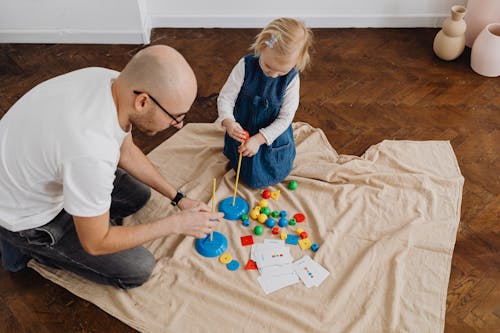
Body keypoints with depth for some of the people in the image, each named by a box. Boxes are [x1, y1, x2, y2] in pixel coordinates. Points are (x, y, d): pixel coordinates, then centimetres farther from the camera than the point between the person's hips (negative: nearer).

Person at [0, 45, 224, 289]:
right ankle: (28, 246, 9)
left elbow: (127, 152, 4)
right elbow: (96, 243, -24)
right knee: (138, 269, -2)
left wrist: (177, 198, 3)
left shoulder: (115, 81, -17)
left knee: (138, 195, 15)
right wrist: (176, 224, -18)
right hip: (25, 213, -7)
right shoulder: (92, 151, -41)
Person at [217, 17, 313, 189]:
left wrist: (259, 139, -27)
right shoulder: (245, 66, -22)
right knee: (248, 176, 11)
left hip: (273, 135, 0)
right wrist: (228, 122, -38)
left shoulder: (292, 78, -21)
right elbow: (225, 97, -17)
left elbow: (285, 117, -18)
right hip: (242, 133, 1)